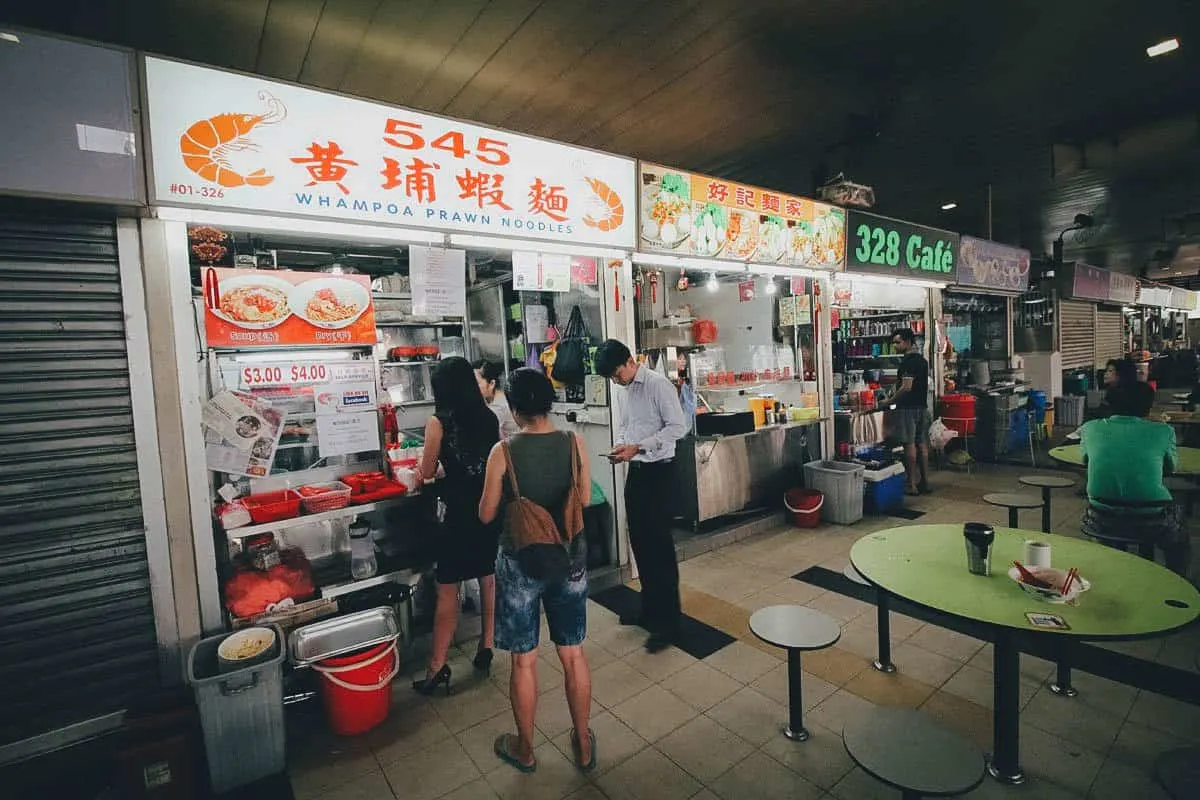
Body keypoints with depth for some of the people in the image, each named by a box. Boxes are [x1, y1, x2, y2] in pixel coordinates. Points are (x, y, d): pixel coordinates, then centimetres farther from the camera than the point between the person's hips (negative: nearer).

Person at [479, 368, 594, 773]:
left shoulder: (504, 452, -16)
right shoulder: (574, 443, -9)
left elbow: (486, 515, -6)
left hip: (521, 563, -2)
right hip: (569, 558, 3)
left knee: (523, 661, 16)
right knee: (573, 654, 18)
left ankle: (525, 749, 37)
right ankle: (583, 744, 36)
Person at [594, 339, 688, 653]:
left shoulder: (658, 385, -14)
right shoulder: (627, 390, 11)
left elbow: (678, 427, -18)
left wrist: (638, 447, -22)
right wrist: (620, 447, -1)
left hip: (657, 472, -8)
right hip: (635, 471, 8)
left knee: (659, 545, -2)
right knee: (639, 542, 15)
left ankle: (668, 621, 11)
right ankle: (649, 608, 32)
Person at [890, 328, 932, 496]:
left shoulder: (907, 361, -15)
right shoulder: (922, 359, 15)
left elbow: (906, 387, -21)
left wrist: (890, 401, -12)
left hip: (908, 408, -9)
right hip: (922, 406, 9)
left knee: (909, 444, -5)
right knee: (922, 444, 11)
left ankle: (912, 484, -1)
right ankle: (925, 482, 17)